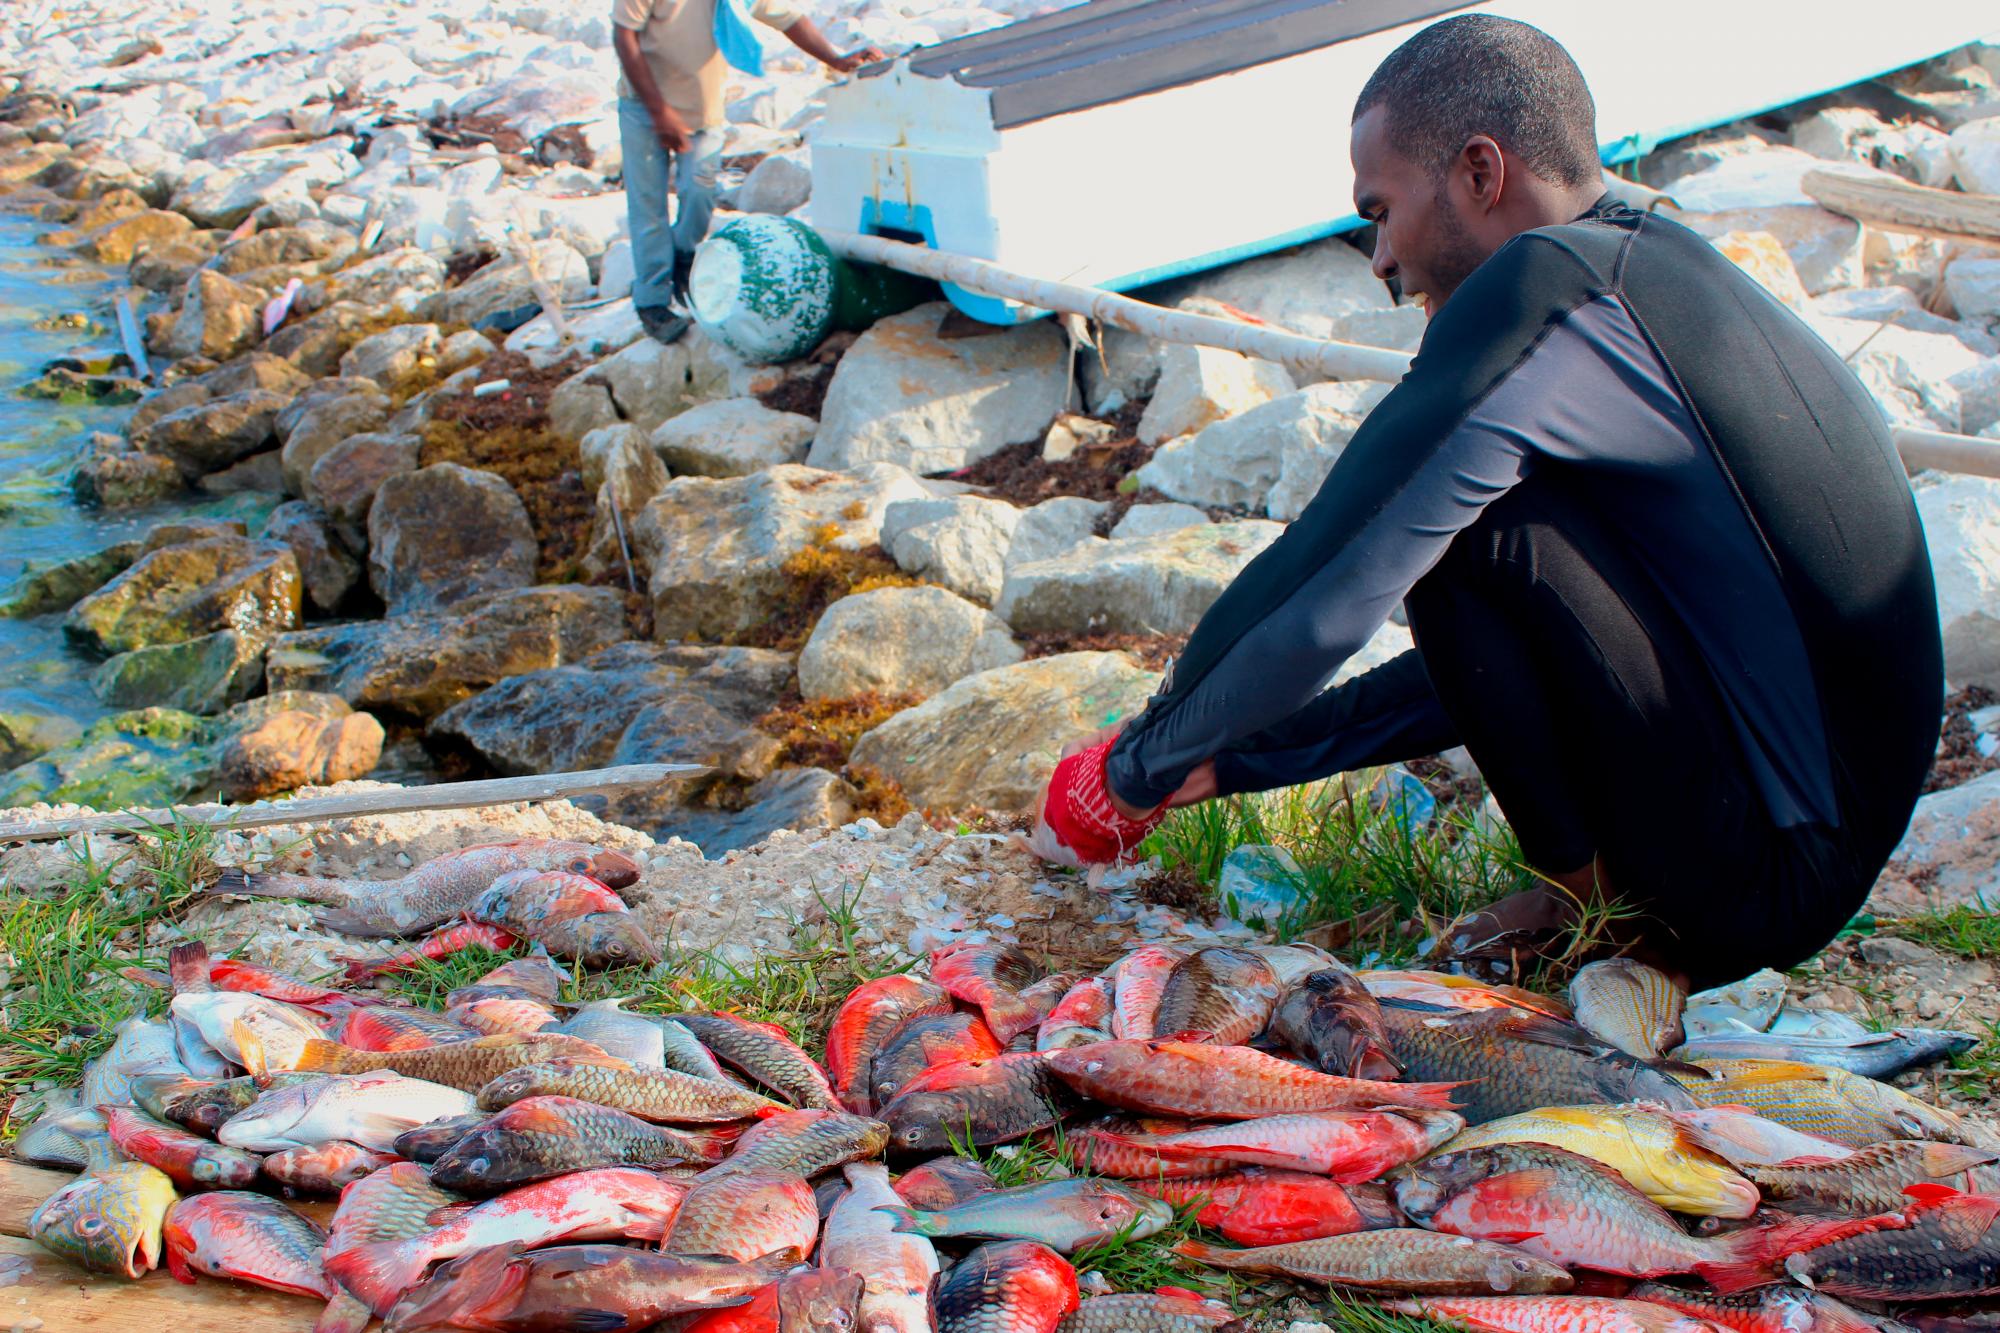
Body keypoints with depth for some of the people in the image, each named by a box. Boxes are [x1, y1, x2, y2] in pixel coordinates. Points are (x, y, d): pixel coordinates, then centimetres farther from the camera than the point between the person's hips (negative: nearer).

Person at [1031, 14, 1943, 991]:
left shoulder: (1547, 283, -17)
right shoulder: (1657, 270, 14)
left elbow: (1317, 602, -15)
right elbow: (1497, 655, 19)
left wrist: (1134, 775, 1)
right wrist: (1228, 767, 18)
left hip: (1765, 882, -9)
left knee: (1459, 518, -16)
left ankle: (1604, 902, -1)